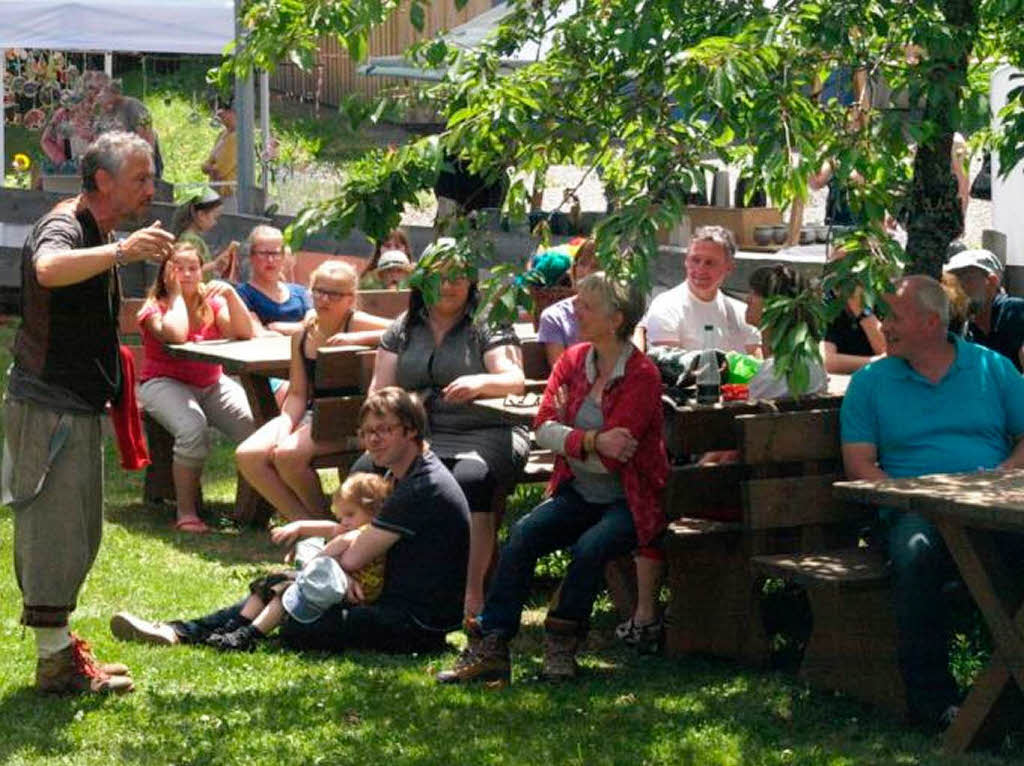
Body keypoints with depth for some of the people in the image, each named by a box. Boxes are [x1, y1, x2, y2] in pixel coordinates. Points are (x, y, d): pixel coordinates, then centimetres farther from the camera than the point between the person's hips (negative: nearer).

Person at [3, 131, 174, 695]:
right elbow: (49, 268, -43)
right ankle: (55, 662, -5)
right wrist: (121, 251, -53)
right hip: (48, 408, -10)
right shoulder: (64, 227, -15)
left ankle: (59, 645, 24)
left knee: (76, 532, 15)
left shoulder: (96, 235, 17)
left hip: (76, 408, 10)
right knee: (54, 531, -8)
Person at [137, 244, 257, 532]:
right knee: (193, 428, -36)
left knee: (255, 425, -23)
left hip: (212, 385, 4)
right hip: (164, 384, -4)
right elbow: (176, 335, -24)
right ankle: (186, 512, -25)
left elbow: (244, 333, -3)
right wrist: (176, 294, -11)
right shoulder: (154, 308, -2)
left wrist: (230, 295, -13)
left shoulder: (211, 304, 11)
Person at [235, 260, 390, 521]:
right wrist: (285, 429, -10)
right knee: (247, 455, -12)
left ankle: (322, 518, -3)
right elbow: (297, 394, 8)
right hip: (313, 415, 7)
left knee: (288, 455, -29)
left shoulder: (357, 325, -8)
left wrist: (356, 338, -24)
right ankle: (303, 520, -5)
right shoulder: (303, 335, 9)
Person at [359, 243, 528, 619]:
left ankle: (473, 594, -37)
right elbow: (381, 390, 15)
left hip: (483, 435, -4)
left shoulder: (488, 326, 7)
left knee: (470, 479, -38)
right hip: (416, 434, 4)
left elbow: (514, 379, -7)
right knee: (365, 472, -26)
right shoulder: (403, 328, 19)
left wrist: (480, 382, -30)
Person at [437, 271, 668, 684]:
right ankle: (489, 647, -23)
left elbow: (609, 459, -18)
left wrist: (567, 436, -6)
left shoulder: (642, 375, -12)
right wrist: (592, 440, -19)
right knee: (522, 534, -21)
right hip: (578, 494, 5)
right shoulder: (573, 360, 7)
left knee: (590, 547, -33)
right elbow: (543, 429, -4)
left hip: (626, 501, -5)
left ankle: (560, 648, -12)